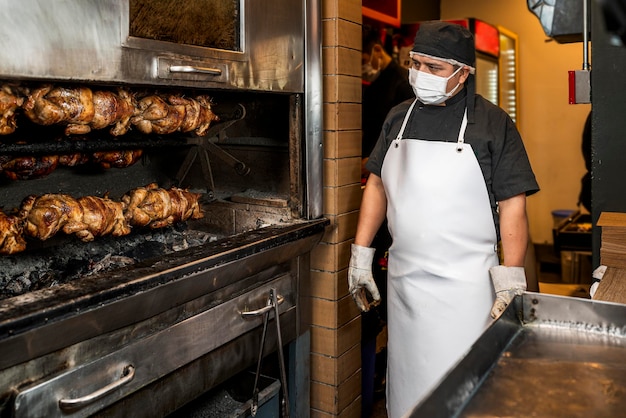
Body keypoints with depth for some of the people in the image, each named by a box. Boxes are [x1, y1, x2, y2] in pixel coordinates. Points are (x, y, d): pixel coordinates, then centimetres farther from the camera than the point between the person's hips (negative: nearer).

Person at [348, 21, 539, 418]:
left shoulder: (493, 123, -5)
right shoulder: (399, 118, 8)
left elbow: (513, 205, -7)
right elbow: (377, 185, 12)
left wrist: (511, 280, -12)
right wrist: (361, 254, 7)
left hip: (466, 286, -4)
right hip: (403, 280, 4)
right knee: (406, 385, 16)